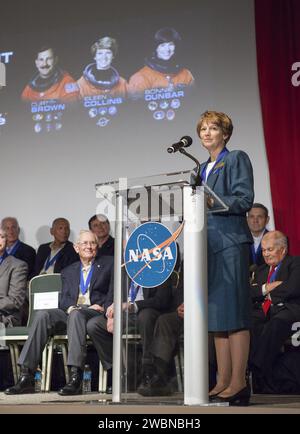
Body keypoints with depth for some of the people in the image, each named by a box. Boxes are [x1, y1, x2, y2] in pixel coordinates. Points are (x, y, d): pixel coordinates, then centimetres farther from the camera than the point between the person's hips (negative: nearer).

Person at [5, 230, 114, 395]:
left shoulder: (108, 264, 15)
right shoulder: (68, 271, 25)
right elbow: (64, 299, 13)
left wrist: (102, 305, -11)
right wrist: (70, 307, -10)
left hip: (95, 313, -4)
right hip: (70, 313, 4)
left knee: (76, 315, -38)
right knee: (42, 315, -26)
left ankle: (75, 378, -45)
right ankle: (26, 376, -32)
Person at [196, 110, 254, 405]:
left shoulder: (237, 159, 1)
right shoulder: (203, 168, 22)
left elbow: (244, 199, -10)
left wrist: (212, 202, -18)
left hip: (231, 242, -7)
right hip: (208, 244, 8)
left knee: (233, 313, -9)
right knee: (216, 314, 6)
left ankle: (238, 383, -7)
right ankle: (223, 381, 9)